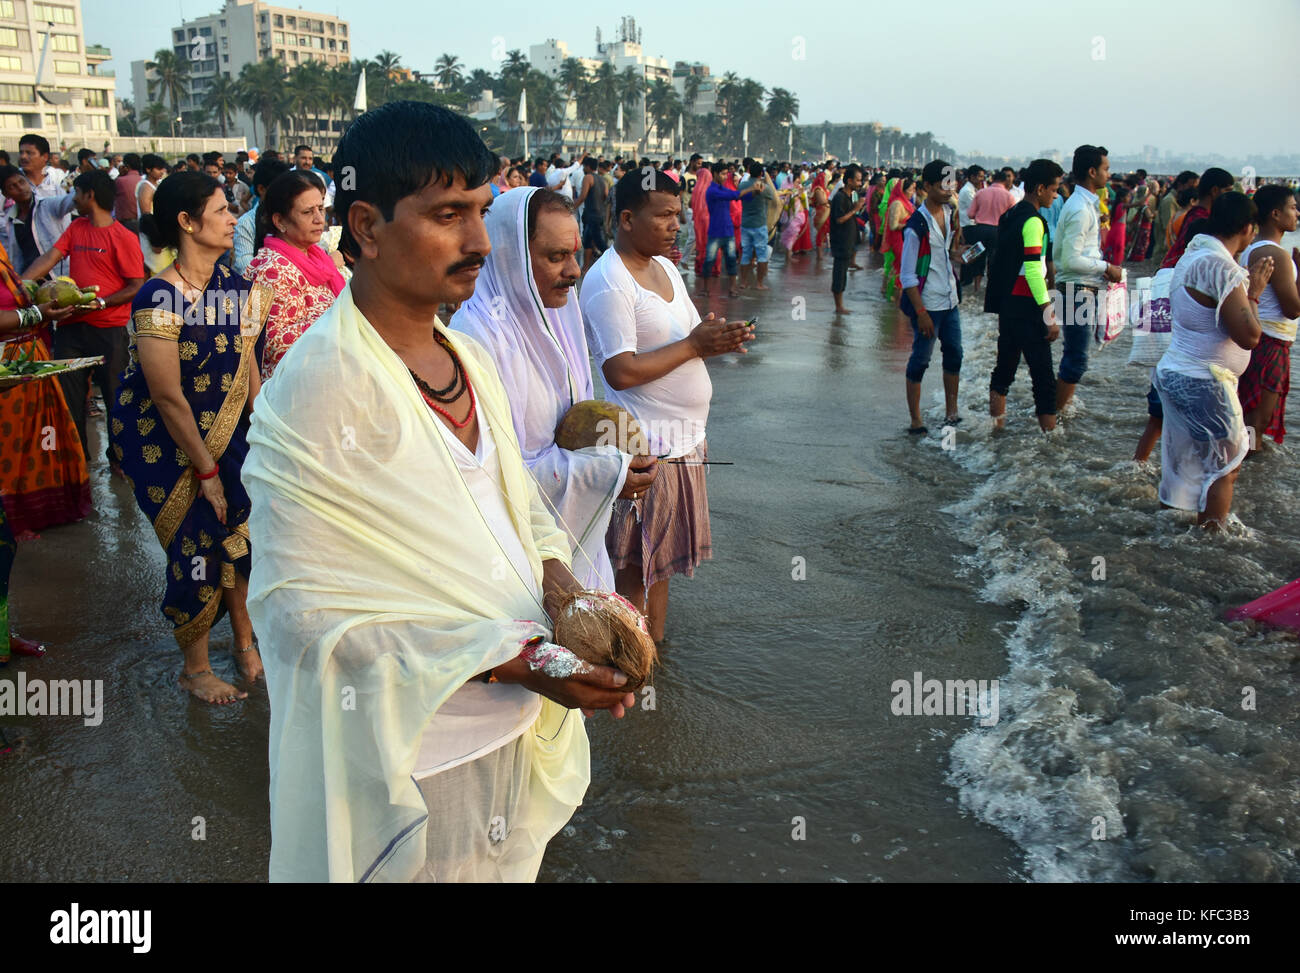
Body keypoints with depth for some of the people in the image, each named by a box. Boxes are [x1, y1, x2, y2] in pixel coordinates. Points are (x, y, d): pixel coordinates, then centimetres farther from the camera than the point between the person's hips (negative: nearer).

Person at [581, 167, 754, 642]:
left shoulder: (665, 267, 12)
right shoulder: (607, 283, -17)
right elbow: (621, 372, -24)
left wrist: (717, 339, -2)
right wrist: (695, 344, -19)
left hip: (683, 439, 9)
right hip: (645, 448, -9)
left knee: (659, 564, 19)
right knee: (634, 572, 2)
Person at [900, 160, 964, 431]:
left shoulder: (949, 212, 5)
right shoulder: (916, 226, -17)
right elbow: (907, 276, -16)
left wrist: (957, 228, 0)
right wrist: (921, 312, -18)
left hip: (950, 299, 8)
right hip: (927, 303, -8)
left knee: (954, 353, 12)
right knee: (920, 359, -2)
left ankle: (951, 410, 25)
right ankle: (915, 421, 7)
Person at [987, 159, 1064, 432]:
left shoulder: (1010, 216, 14)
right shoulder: (1033, 221, -14)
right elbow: (1033, 270, -21)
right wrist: (1050, 316, -20)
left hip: (1006, 305, 9)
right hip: (1026, 308, -9)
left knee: (1004, 368, 14)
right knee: (1043, 377, -5)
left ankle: (996, 427, 18)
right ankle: (1049, 431, -3)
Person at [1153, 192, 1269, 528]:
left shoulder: (1192, 256, 10)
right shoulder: (1220, 265, -21)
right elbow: (1249, 336, -22)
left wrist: (1246, 285, 16)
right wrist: (1253, 292, -9)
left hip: (1175, 373, 9)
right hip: (1203, 384, -9)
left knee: (1182, 460, 19)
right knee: (1226, 465, 4)